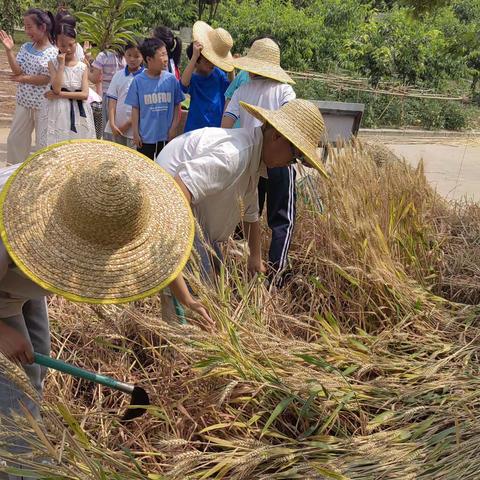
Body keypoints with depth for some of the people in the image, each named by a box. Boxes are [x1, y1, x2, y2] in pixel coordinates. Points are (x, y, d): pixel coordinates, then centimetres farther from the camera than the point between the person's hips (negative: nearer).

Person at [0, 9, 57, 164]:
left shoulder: (54, 52, -12)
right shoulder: (26, 48, 4)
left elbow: (45, 79, -17)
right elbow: (17, 71, -6)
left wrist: (23, 79, -13)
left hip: (43, 103, -6)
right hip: (24, 101, 6)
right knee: (15, 138, 10)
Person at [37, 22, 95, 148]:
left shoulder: (82, 67, 2)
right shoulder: (53, 64, -1)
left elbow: (84, 94, -7)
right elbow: (56, 89, -15)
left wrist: (60, 94, -12)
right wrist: (61, 65, -13)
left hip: (77, 112, 1)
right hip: (57, 111, -1)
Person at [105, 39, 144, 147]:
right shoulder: (118, 75, 6)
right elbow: (112, 100, 4)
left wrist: (128, 124, -9)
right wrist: (112, 124, -6)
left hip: (134, 126, -4)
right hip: (117, 126, 4)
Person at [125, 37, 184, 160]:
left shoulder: (171, 79, -4)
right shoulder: (138, 81, -7)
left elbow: (177, 105, 3)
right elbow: (135, 108, -1)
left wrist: (174, 128, -1)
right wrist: (135, 133, -2)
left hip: (166, 136, 1)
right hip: (145, 136, -1)